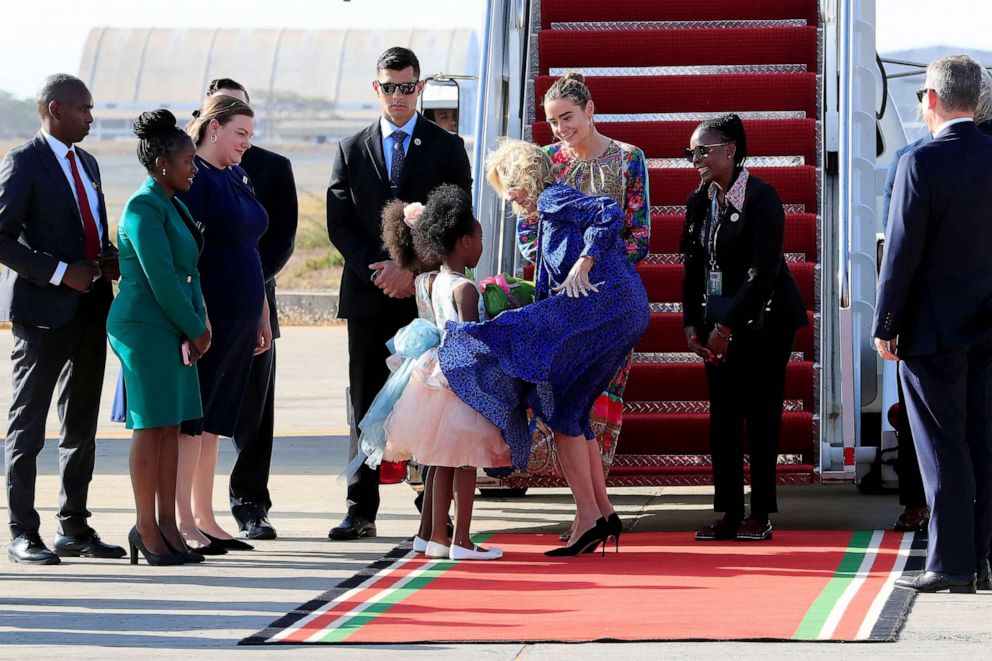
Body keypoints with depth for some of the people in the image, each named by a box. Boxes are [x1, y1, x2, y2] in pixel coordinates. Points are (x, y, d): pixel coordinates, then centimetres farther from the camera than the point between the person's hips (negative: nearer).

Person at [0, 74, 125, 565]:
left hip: (90, 310, 8)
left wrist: (111, 261, 3)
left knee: (82, 426, 11)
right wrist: (60, 273, -19)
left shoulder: (86, 163, 16)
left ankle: (74, 528, 18)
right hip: (42, 312, -8)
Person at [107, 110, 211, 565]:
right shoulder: (144, 209, -15)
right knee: (151, 426, -5)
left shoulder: (174, 206, 15)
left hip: (172, 330, 9)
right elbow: (161, 280, -17)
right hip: (144, 327, -9)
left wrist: (198, 326, 1)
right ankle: (146, 530, 1)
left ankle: (168, 526, 13)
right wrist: (196, 330, -9)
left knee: (171, 426, 8)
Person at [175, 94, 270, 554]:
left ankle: (204, 519, 14)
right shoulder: (192, 178, -11)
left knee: (212, 420, 11)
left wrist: (261, 313, 21)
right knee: (191, 417, -5)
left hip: (239, 319, 8)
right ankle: (184, 524, -3)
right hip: (206, 317, -8)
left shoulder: (237, 179, 16)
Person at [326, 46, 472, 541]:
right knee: (365, 406, 4)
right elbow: (339, 223, 5)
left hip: (426, 293, -2)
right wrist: (379, 272, -9)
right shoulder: (351, 150, 10)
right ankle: (361, 512, 7)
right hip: (368, 295, 2)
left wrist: (412, 271, -12)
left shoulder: (447, 148, 5)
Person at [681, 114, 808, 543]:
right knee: (722, 415, 3)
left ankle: (760, 513, 3)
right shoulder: (698, 202, 8)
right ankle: (728, 513, 6)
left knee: (761, 414, -2)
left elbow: (763, 270, -17)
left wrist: (726, 326, -18)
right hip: (719, 323, 6)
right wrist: (691, 325, 1)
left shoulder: (761, 197, -12)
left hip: (762, 321, -6)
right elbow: (693, 267, 12)